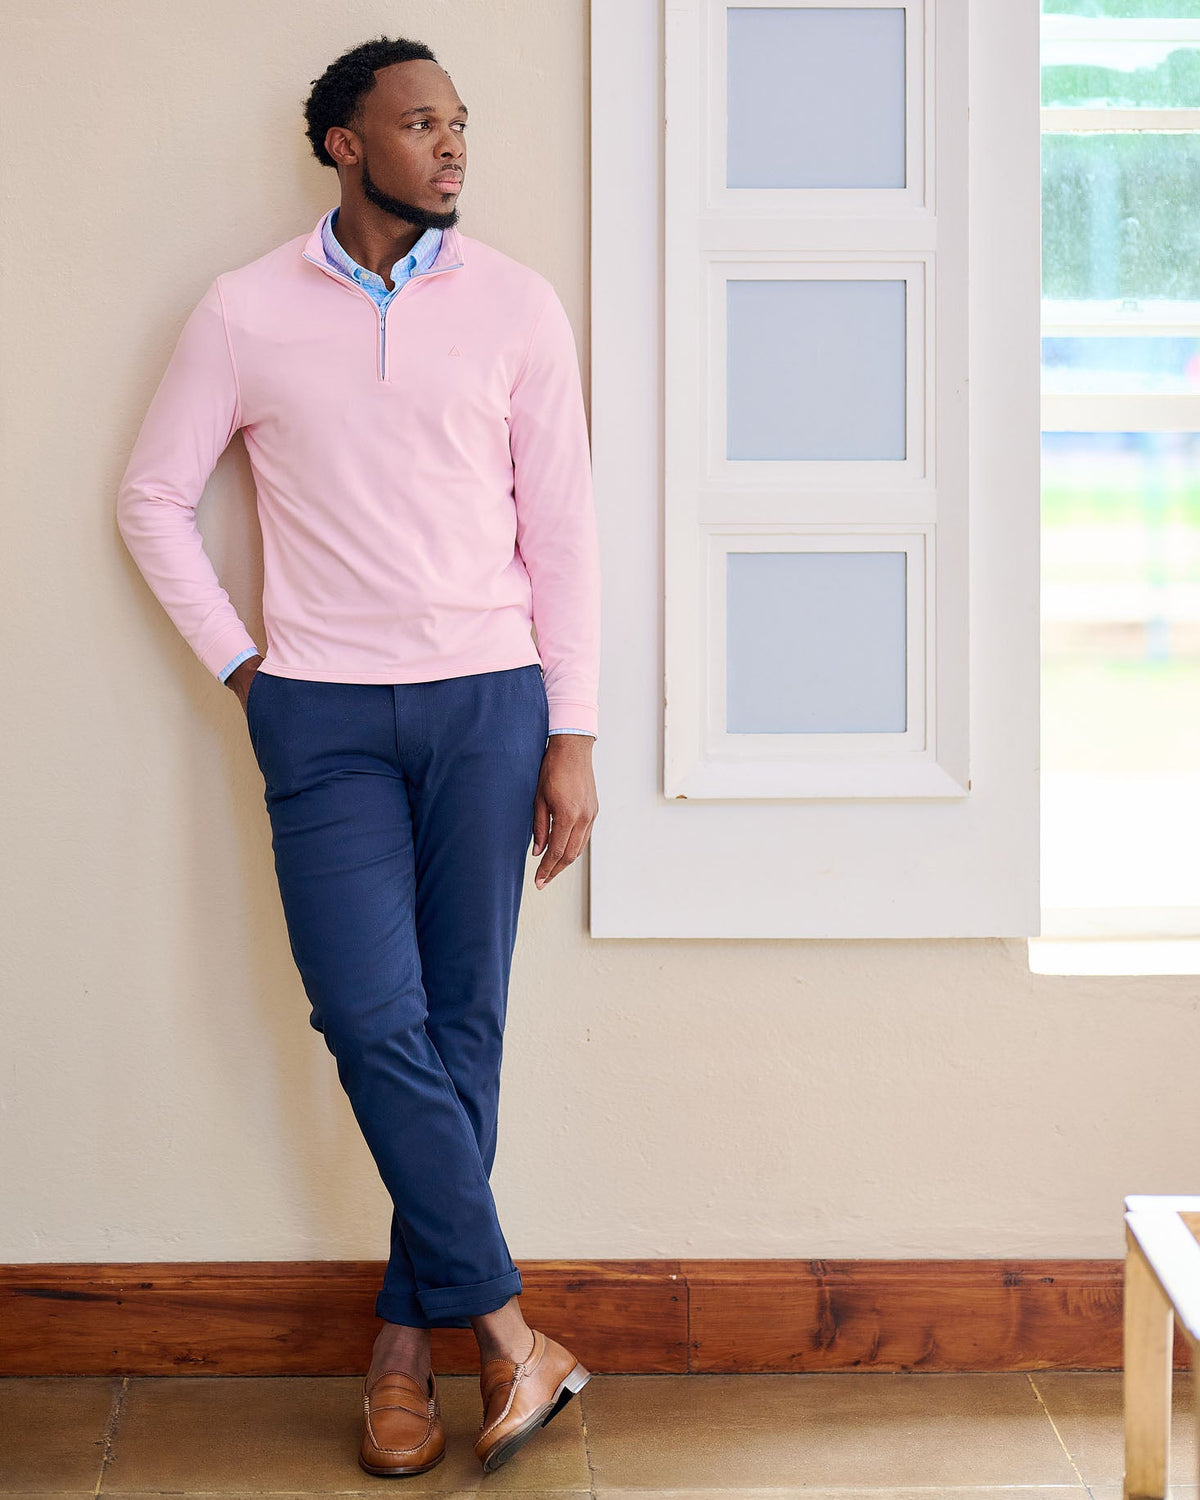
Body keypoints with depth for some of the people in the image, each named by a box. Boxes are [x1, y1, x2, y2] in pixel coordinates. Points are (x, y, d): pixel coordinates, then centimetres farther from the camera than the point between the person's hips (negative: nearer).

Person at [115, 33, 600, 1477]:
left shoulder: (515, 303, 3)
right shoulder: (245, 312, 2)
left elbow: (561, 527, 3)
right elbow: (153, 496, 9)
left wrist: (571, 737, 0)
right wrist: (238, 664, 1)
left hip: (487, 703, 1)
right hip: (323, 712, -1)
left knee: (462, 1022, 2)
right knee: (375, 1021, -9)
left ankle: (407, 1339, 16)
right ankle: (506, 1331, 3)